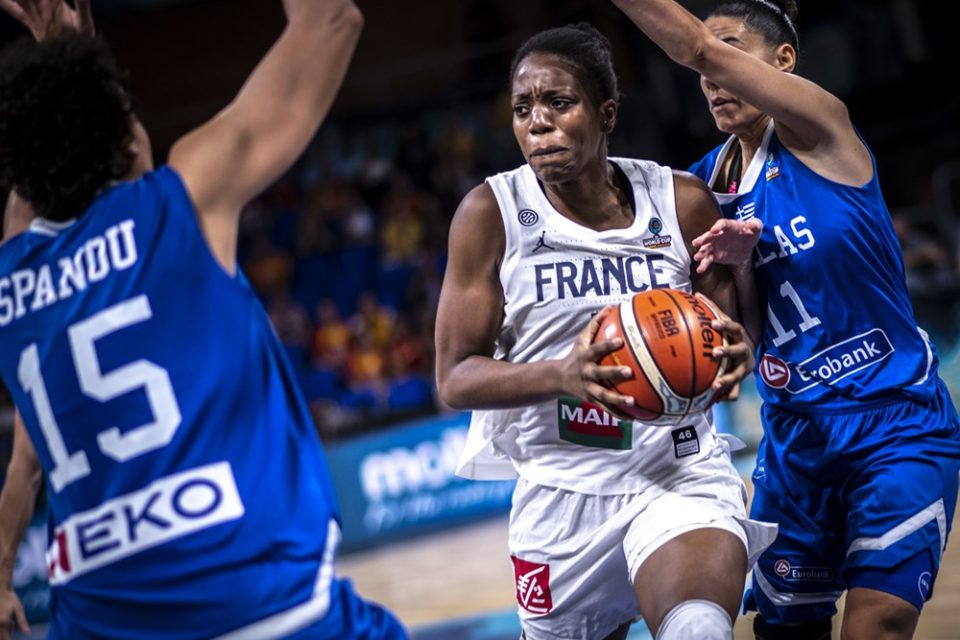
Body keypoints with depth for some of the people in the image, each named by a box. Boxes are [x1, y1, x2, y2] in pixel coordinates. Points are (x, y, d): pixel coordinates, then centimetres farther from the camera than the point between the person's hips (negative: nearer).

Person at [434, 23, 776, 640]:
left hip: (681, 475, -1)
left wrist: (734, 353, -18)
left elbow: (735, 336, 8)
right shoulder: (491, 213, -5)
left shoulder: (682, 201, -2)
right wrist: (563, 375, -26)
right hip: (561, 488, 1)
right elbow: (455, 379, -7)